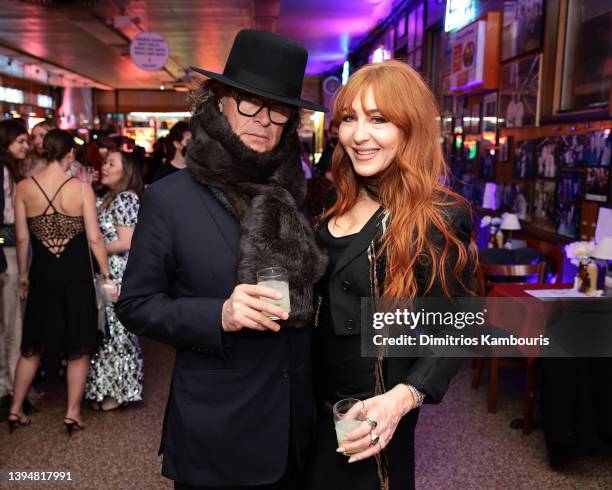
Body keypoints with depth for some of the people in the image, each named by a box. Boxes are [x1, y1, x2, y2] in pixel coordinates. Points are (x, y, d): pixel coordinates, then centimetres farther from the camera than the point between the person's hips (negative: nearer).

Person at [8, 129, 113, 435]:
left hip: (42, 275, 3)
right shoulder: (81, 188, -11)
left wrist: (23, 275, 13)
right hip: (77, 275, -3)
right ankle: (73, 413, 19)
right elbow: (94, 238, -11)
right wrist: (107, 275, -1)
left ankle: (15, 409, 28)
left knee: (33, 344, 19)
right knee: (79, 347, 12)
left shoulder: (23, 187, -4)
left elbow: (22, 238, 1)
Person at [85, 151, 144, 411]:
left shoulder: (125, 198, -13)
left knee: (115, 330, 1)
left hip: (118, 275, -8)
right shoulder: (109, 198, 15)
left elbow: (126, 243, -19)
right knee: (108, 329, 14)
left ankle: (118, 391, 14)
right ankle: (107, 387, 25)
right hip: (106, 274, 9)